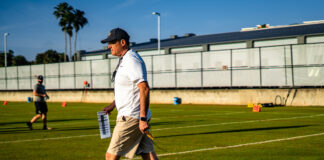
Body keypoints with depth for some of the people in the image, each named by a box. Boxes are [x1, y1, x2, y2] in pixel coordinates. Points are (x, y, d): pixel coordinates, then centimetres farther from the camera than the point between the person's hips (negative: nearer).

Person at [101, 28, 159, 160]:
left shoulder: (132, 60, -15)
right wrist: (112, 105, 21)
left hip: (131, 117, -10)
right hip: (128, 116, 10)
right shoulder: (124, 61, 17)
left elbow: (144, 89, -24)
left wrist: (143, 118, -27)